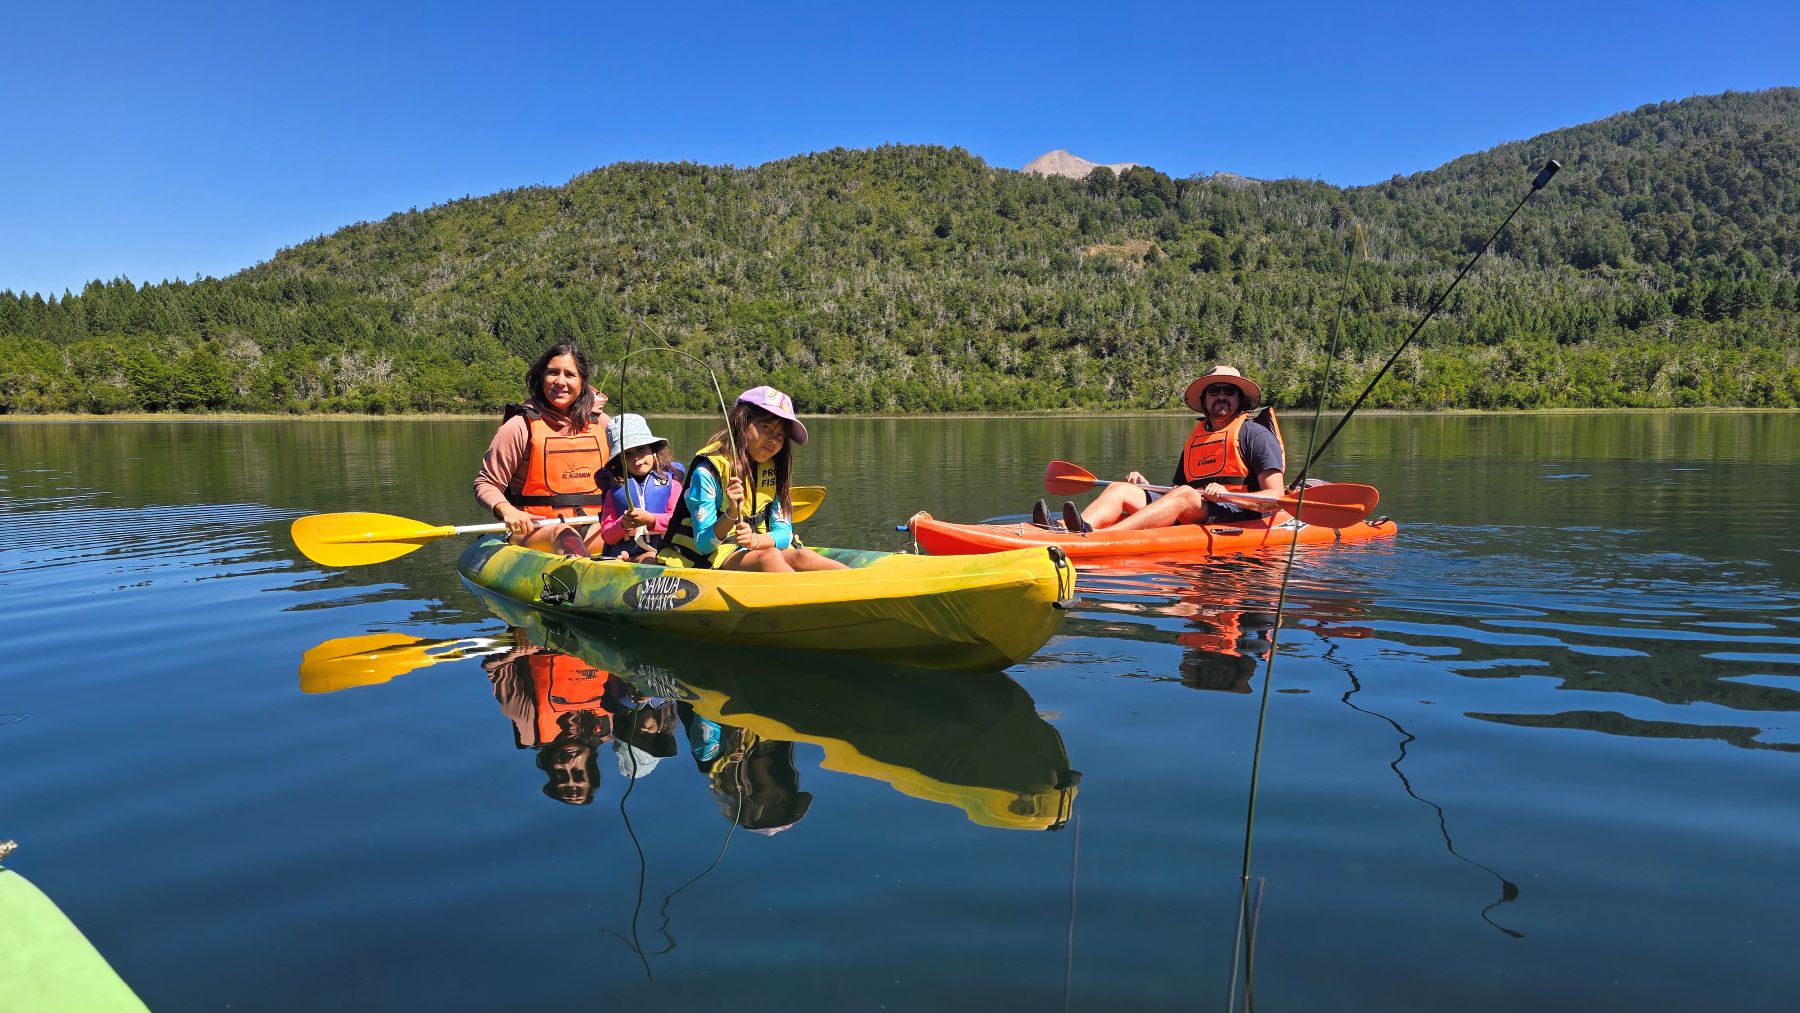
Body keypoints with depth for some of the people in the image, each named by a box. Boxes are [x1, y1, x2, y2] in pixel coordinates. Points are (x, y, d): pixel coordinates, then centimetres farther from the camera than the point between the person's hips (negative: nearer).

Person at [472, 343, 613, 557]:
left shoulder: (601, 423, 12)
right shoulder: (522, 425, -1)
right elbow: (486, 484, 1)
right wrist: (507, 511, -20)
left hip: (591, 528, 4)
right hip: (533, 530, -4)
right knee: (564, 536, -39)